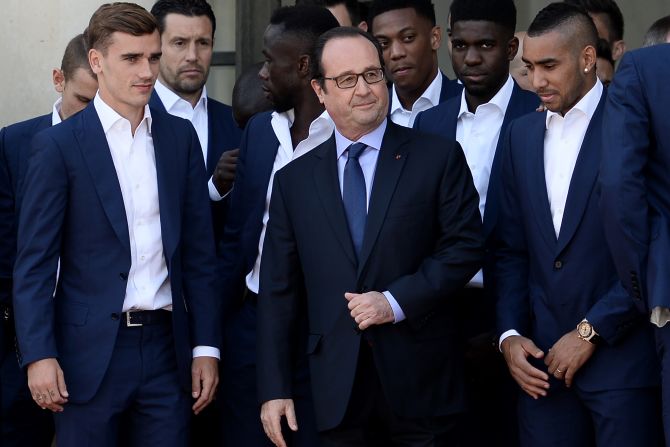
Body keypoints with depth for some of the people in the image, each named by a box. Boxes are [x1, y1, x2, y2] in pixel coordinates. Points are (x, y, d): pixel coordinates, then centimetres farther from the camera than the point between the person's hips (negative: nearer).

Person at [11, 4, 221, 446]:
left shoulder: (181, 137, 9)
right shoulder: (58, 145, -3)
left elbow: (199, 251, 10)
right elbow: (35, 262, -5)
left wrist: (206, 346, 5)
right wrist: (39, 355, -13)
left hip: (167, 347, 3)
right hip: (90, 353, -3)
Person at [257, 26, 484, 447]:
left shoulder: (439, 157, 1)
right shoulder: (294, 180, 8)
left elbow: (465, 246, -3)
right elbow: (279, 291, 7)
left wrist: (396, 301, -14)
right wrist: (275, 389, 1)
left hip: (420, 382, -2)